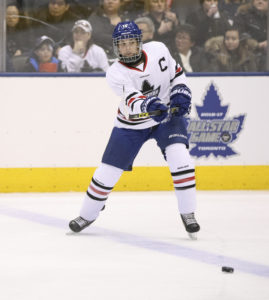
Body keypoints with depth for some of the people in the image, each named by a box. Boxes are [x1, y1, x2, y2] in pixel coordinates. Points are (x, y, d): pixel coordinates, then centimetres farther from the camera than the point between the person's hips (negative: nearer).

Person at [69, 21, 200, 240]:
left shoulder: (158, 50, -12)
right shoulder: (115, 73, -20)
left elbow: (175, 72, 8)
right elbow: (132, 101, -37)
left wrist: (180, 91, -9)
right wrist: (148, 105, -57)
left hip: (167, 116, 1)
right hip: (132, 124, -1)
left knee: (179, 156, -23)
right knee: (108, 170, 0)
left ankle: (187, 213, -12)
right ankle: (87, 215, 23)